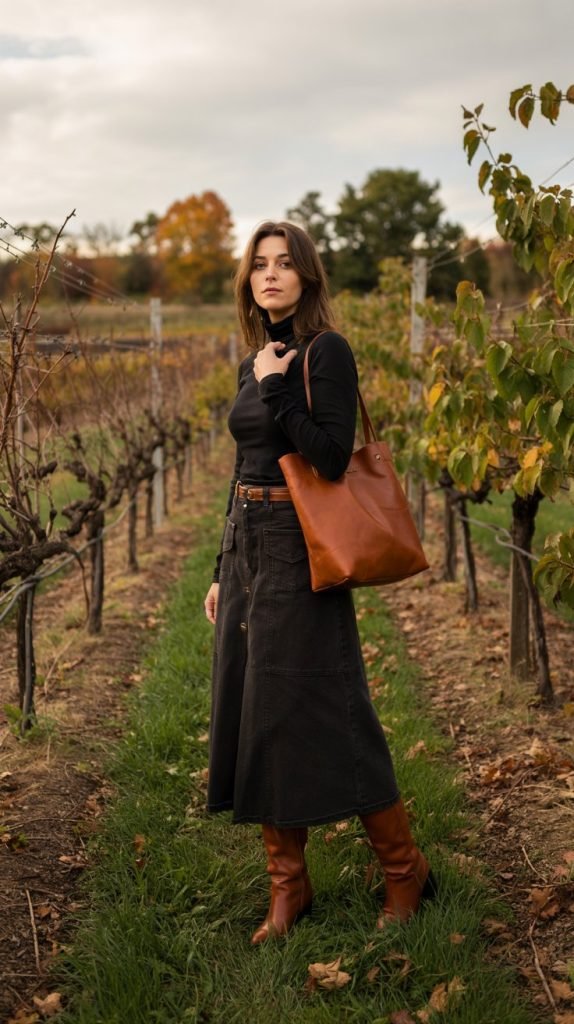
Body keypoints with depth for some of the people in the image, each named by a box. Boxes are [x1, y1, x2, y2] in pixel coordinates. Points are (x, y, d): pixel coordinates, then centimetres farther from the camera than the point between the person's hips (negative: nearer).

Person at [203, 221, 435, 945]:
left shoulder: (326, 351, -9)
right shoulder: (254, 362, 14)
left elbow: (332, 457, -20)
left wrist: (277, 388, -15)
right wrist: (222, 570, 17)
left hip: (299, 550, -8)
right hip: (246, 546, 8)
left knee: (321, 715, -4)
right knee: (255, 714, 8)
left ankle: (403, 870, 15)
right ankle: (287, 884, 20)